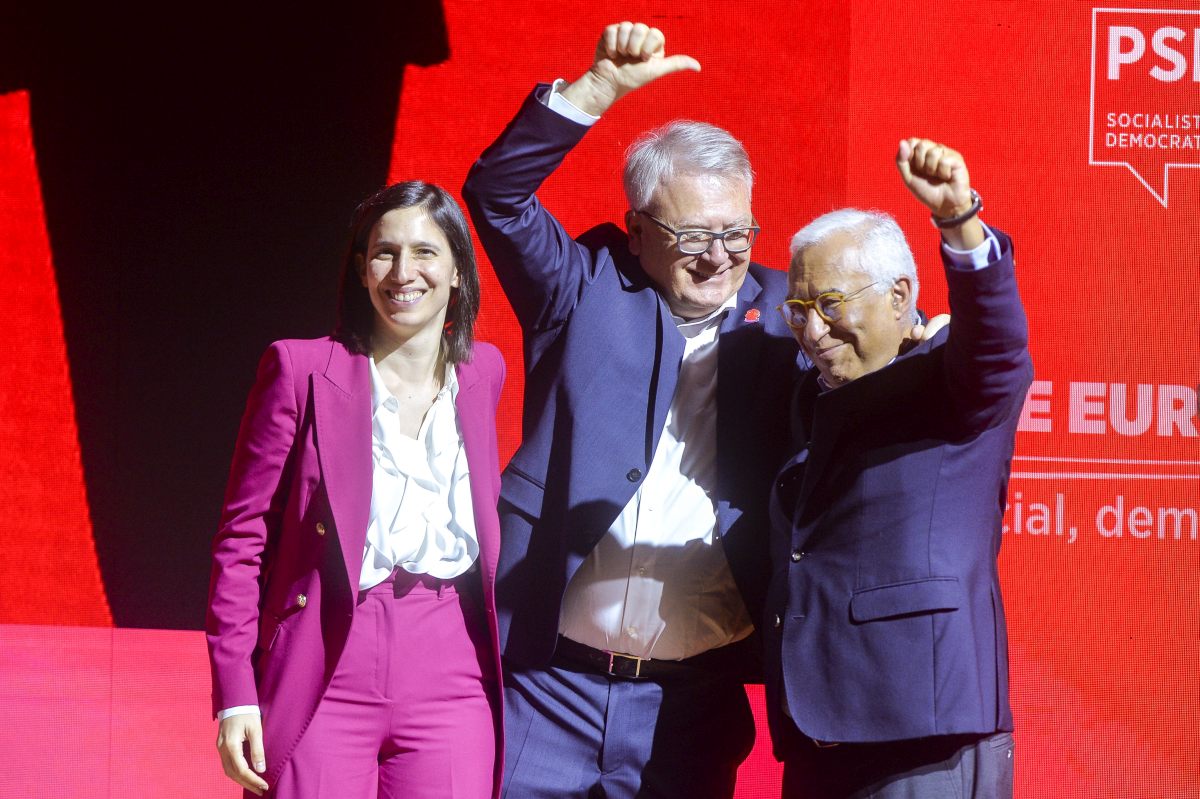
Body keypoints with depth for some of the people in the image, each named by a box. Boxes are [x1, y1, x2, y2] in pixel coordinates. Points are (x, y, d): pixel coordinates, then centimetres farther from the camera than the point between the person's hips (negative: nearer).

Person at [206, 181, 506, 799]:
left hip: (452, 677, 3)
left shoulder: (483, 373, 11)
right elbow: (241, 537, 1)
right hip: (326, 675, -3)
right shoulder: (301, 370, 0)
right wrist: (235, 695, -6)